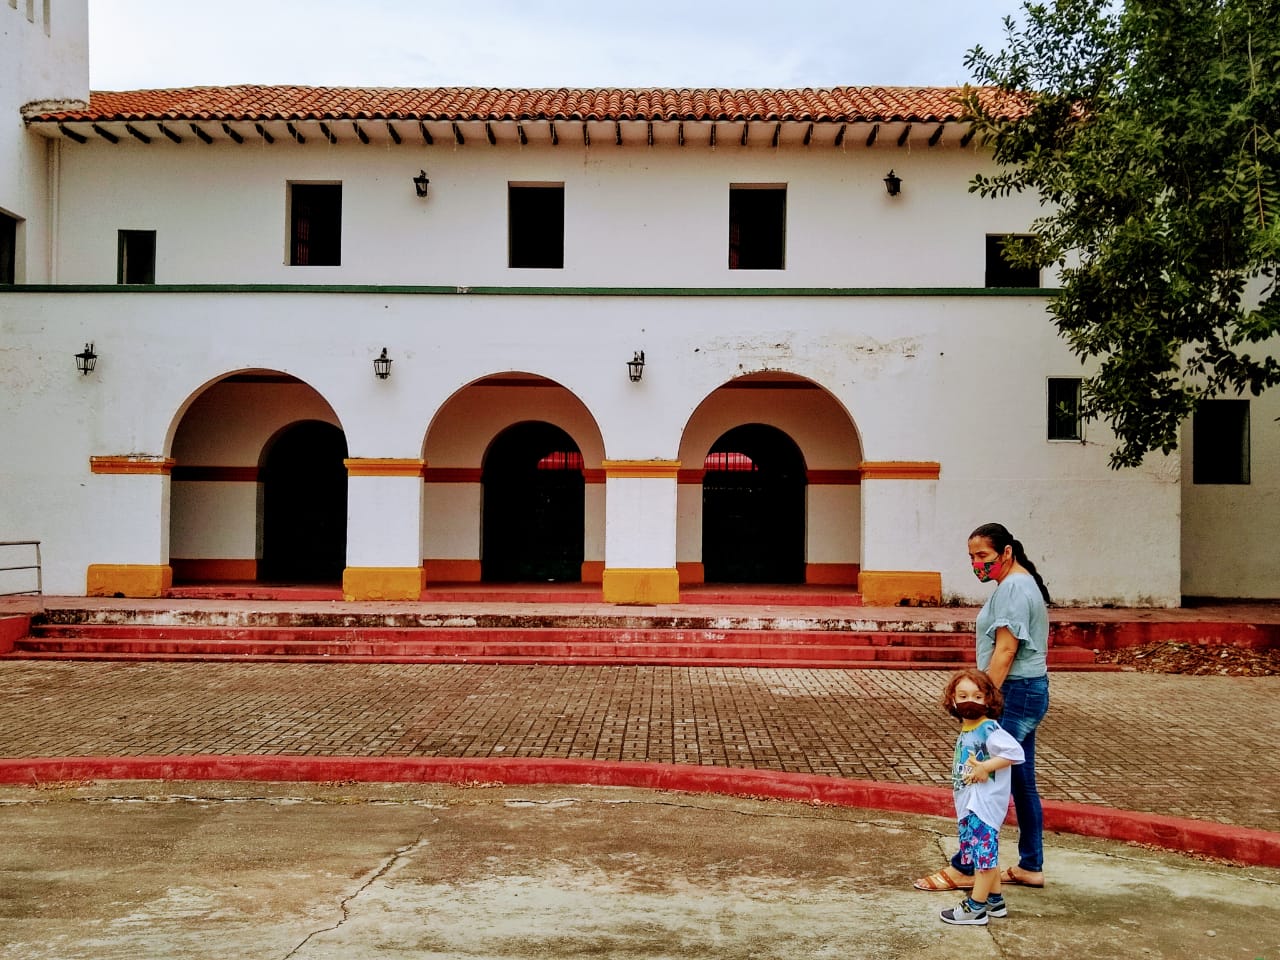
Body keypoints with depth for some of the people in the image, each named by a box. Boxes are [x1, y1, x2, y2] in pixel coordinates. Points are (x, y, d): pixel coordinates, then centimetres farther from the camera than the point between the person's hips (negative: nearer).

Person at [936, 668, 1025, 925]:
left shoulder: (988, 729, -18)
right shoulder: (966, 731, 10)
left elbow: (1015, 752, -30)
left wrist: (985, 767, -26)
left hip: (984, 805, -10)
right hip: (968, 805, 10)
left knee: (984, 853, -1)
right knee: (985, 854, 19)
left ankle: (975, 908, 5)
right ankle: (995, 900, 32)